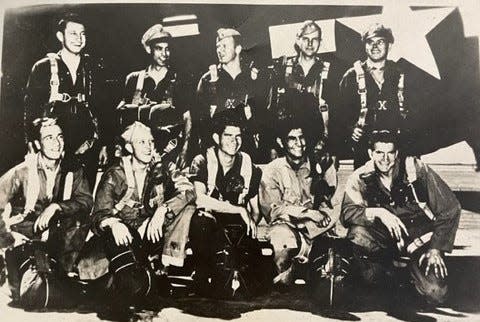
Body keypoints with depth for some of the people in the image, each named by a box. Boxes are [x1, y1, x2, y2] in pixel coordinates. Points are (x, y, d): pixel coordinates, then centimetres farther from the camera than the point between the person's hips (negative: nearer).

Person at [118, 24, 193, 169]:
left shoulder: (178, 82, 8)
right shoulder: (134, 79, 11)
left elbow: (187, 118, 6)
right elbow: (121, 111, 10)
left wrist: (184, 150, -7)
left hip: (167, 147, -1)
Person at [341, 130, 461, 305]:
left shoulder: (416, 169, -12)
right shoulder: (361, 177, -10)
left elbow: (450, 208, -8)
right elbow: (347, 213, -21)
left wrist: (436, 248, -14)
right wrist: (378, 212, -37)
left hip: (420, 236, -1)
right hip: (385, 237, 1)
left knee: (435, 293, -21)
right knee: (357, 233, -30)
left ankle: (415, 267, 15)